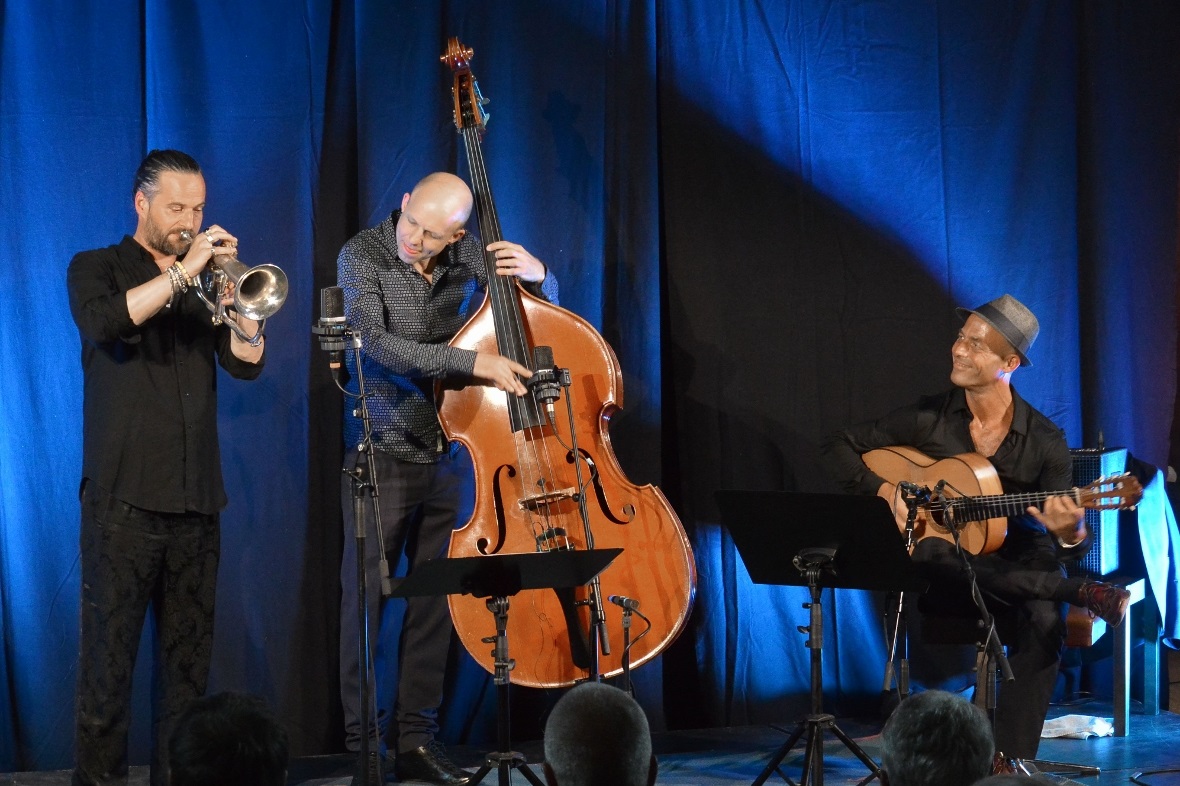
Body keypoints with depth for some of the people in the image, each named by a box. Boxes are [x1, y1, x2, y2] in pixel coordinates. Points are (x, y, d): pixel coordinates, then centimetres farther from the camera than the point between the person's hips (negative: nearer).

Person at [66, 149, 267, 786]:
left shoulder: (207, 280, 18)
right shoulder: (97, 269, 6)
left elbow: (247, 362, 6)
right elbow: (105, 322, -17)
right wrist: (183, 272, -18)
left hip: (196, 498, 4)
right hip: (123, 496, -4)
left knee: (188, 656, 5)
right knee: (109, 653, -6)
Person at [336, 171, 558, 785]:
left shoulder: (468, 257, 1)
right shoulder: (362, 257, -10)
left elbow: (548, 313, 11)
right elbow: (376, 344, -24)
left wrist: (536, 274, -13)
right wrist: (473, 362, -29)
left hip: (448, 453, 3)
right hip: (382, 453, -3)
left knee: (435, 597, 5)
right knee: (366, 596, 0)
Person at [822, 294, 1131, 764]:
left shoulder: (1044, 442, -4)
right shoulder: (927, 419, -1)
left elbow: (1071, 547, -3)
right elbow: (839, 447, 5)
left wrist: (1071, 535, -28)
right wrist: (885, 491, -12)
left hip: (1021, 568, -1)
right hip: (950, 577, 1)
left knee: (1043, 622, -35)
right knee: (928, 553, -36)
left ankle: (1010, 764, -27)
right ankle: (1081, 595, -33)